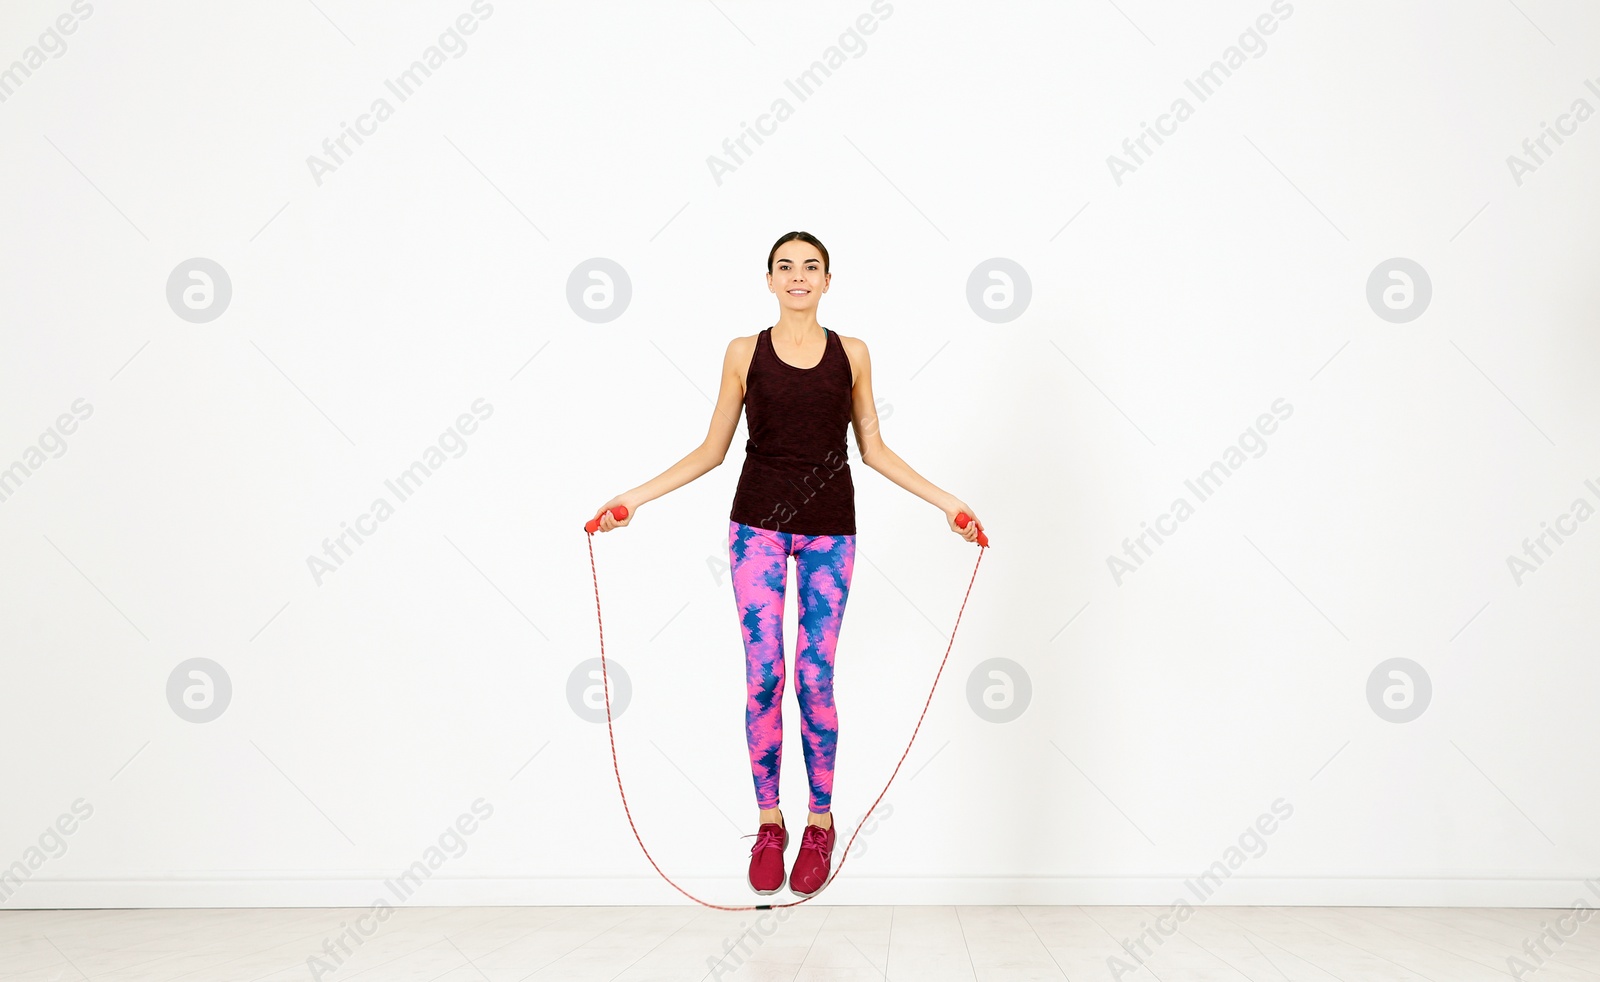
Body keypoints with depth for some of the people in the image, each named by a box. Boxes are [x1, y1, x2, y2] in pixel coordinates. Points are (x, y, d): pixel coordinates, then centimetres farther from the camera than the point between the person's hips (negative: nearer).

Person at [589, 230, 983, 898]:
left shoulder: (852, 353, 6)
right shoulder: (744, 353, 4)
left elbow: (873, 448, 9)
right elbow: (712, 449, 6)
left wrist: (946, 501, 3)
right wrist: (635, 497, -1)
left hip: (829, 529, 0)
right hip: (758, 523, 0)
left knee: (814, 680, 0)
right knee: (763, 678, -2)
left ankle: (820, 825, 16)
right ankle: (769, 825, 13)